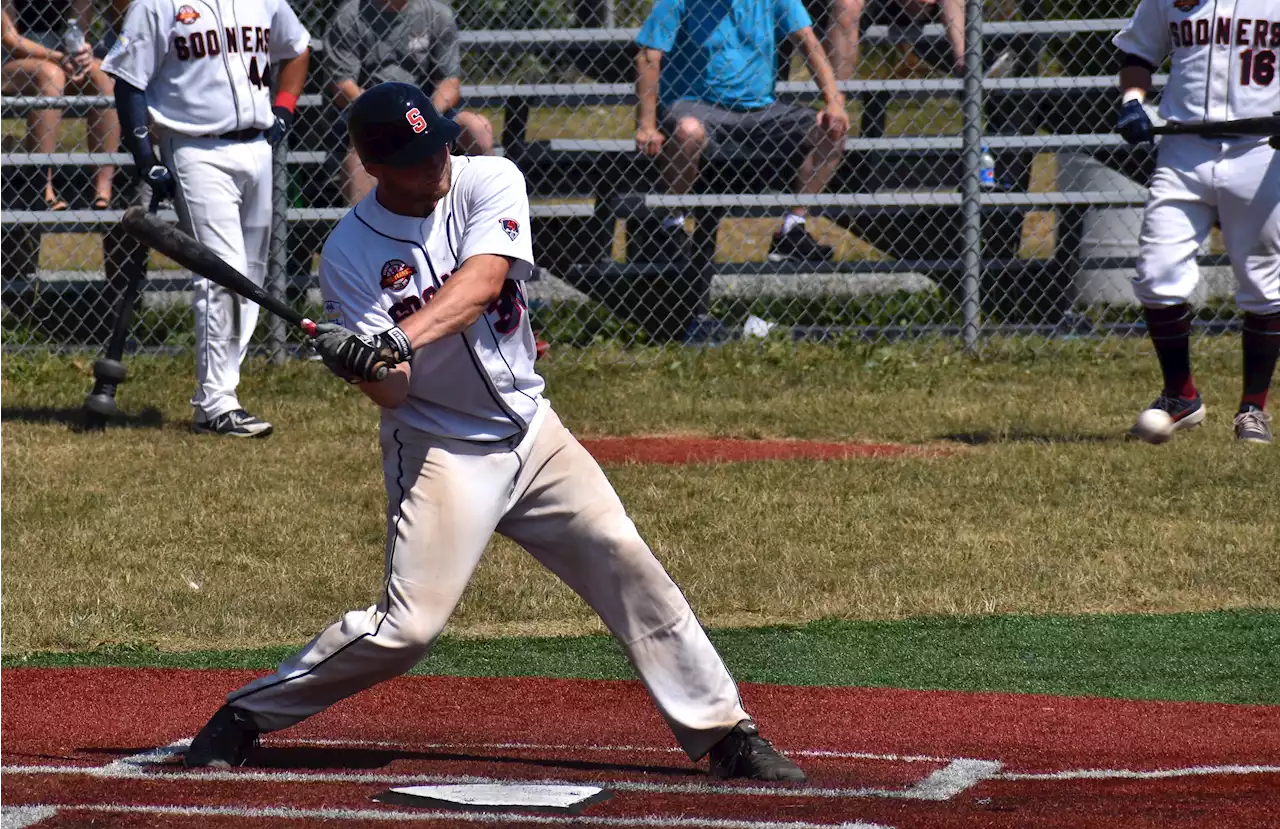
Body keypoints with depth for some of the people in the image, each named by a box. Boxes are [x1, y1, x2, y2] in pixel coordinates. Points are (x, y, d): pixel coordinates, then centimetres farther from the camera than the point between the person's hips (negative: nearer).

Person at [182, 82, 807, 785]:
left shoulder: (490, 182, -6)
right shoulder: (350, 252, -11)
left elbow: (480, 283, -24)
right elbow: (392, 393, -16)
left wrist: (401, 338, -39)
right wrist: (364, 367, -39)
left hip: (531, 430, 4)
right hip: (440, 450, -4)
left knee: (629, 566, -2)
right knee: (407, 627, -13)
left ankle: (721, 731, 7)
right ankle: (244, 716, 1)